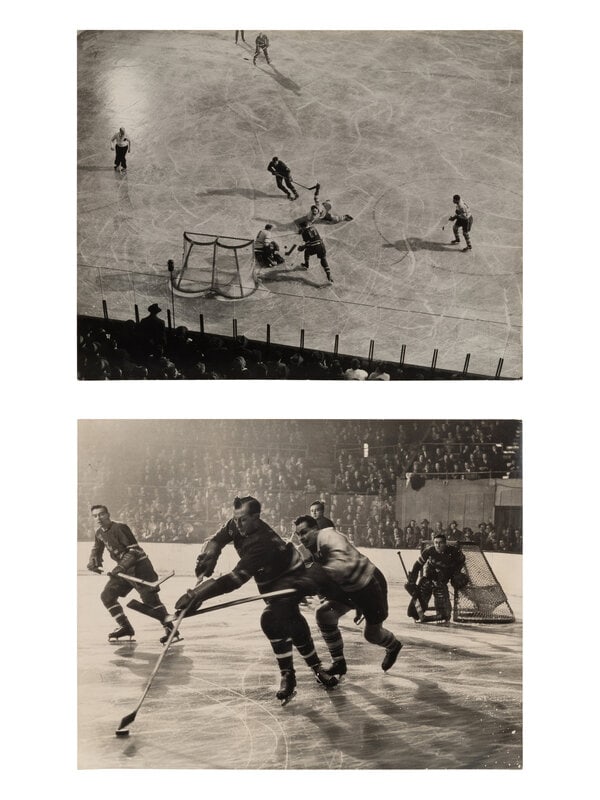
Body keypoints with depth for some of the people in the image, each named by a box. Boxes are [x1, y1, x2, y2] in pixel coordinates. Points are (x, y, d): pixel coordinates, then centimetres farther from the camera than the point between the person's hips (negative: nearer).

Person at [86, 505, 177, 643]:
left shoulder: (119, 527, -18)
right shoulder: (100, 533, 7)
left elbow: (134, 550, -23)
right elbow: (96, 549, 26)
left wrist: (120, 567, -31)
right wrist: (93, 562, 4)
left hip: (140, 566, -8)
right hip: (123, 569, 8)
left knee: (149, 598, -15)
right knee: (107, 595, 2)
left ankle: (170, 629, -10)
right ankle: (125, 627, 12)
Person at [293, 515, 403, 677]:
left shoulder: (328, 537, -28)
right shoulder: (312, 549, 0)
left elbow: (342, 564, -45)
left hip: (370, 584, -8)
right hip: (348, 588, 8)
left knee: (372, 634, 7)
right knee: (324, 613, -7)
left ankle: (394, 646, 43)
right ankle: (339, 663, 4)